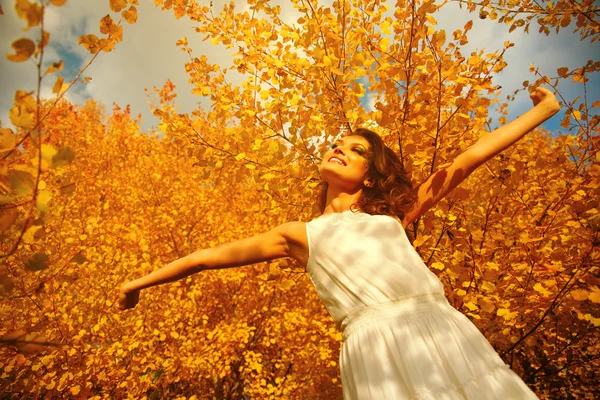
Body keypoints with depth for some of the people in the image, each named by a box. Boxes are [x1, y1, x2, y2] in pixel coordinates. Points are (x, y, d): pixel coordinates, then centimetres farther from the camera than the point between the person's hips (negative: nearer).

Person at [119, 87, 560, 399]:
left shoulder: (392, 213, 20)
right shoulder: (300, 236, 17)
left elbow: (467, 160, 22)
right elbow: (206, 256, 22)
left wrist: (545, 109, 28)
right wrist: (141, 281, 29)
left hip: (445, 332, 3)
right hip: (377, 345, -2)